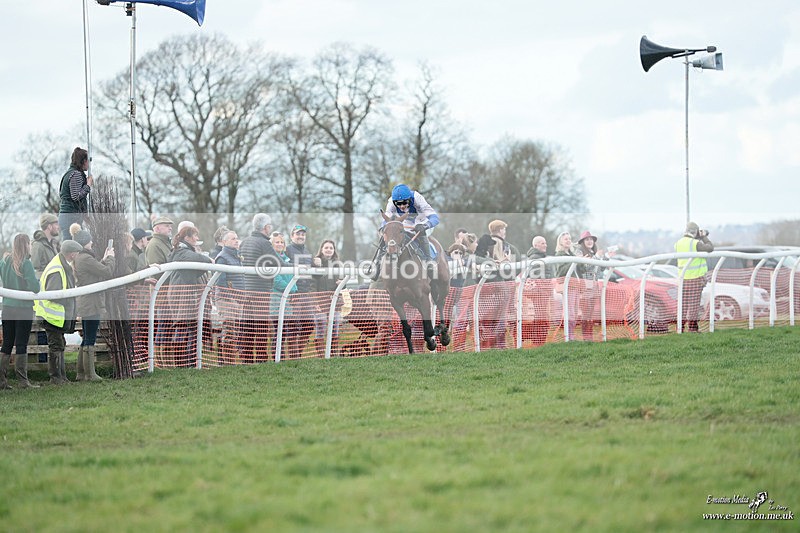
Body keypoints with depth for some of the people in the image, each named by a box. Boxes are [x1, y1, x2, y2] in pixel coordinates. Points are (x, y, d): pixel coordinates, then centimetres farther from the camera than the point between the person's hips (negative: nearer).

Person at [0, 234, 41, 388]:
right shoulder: (26, 263, -12)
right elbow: (35, 287, -17)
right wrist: (37, 280, 3)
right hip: (23, 309, -5)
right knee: (21, 345, 0)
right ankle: (23, 381, 1)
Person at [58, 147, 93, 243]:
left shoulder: (68, 173, 17)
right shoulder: (76, 174, -11)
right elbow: (76, 196, -20)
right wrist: (88, 185, -7)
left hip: (63, 215, 10)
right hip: (72, 216, -10)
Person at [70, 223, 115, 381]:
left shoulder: (77, 258, 12)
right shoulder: (86, 259, -20)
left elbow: (98, 270, 18)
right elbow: (108, 273, -17)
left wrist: (104, 259, 10)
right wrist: (110, 258, -1)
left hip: (84, 304, 10)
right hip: (92, 305, -10)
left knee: (86, 339, 16)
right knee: (90, 340, -4)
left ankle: (81, 373, 19)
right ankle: (89, 374, 1)